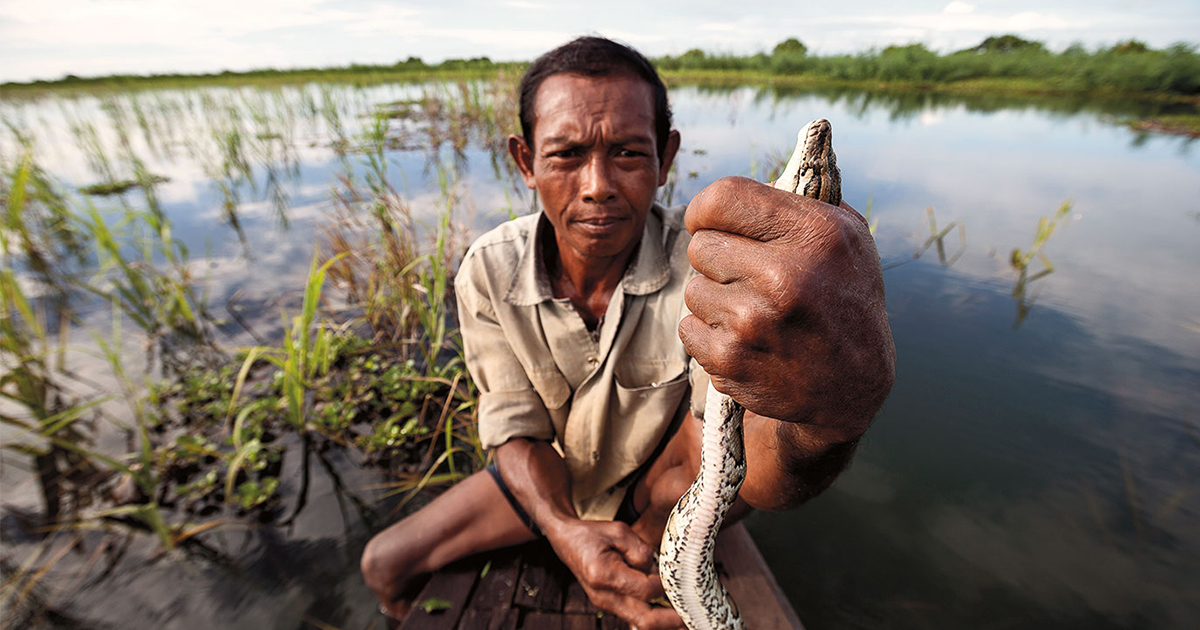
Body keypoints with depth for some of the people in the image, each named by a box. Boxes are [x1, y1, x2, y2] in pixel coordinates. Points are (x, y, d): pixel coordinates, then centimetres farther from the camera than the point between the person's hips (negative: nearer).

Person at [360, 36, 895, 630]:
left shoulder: (706, 266, -30)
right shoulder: (487, 273, -20)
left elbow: (751, 476, -41)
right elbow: (514, 428, -15)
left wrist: (833, 402, -66)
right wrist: (564, 530, -34)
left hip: (659, 483, -2)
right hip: (548, 483, 3)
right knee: (383, 565, 5)